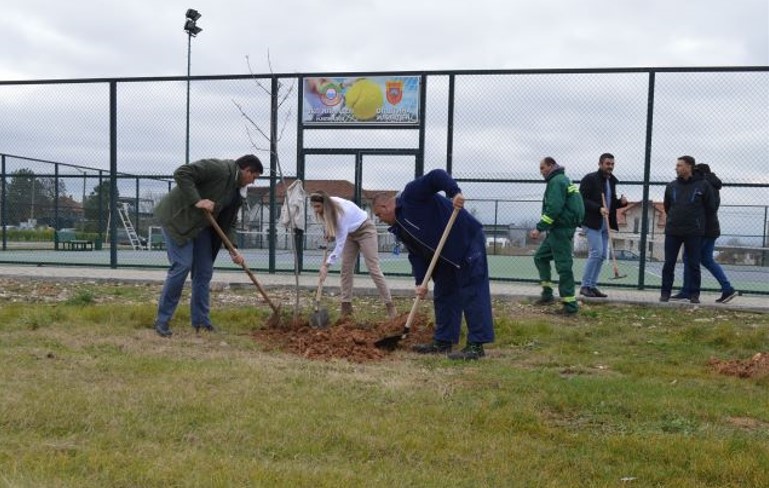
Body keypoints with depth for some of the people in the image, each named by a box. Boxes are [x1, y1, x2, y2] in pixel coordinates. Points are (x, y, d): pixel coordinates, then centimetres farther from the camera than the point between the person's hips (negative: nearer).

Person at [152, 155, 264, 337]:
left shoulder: (237, 191, 8)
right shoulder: (218, 168, -18)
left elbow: (229, 222, 9)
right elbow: (181, 173, -25)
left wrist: (233, 249, -4)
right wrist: (196, 201, -29)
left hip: (200, 224, 9)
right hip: (178, 217, -9)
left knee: (204, 271, 4)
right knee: (182, 266, -14)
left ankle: (201, 321, 13)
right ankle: (162, 320, -3)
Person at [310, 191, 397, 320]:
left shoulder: (341, 212, -37)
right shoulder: (325, 209, -15)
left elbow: (340, 243, -36)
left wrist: (327, 265, -37)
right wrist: (327, 231, -7)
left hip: (365, 230, -8)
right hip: (350, 233, 8)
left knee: (373, 269, -12)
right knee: (346, 268, -1)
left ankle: (390, 307, -9)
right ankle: (346, 308, 2)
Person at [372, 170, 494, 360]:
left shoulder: (411, 195, -11)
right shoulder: (401, 227, 14)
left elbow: (436, 176, -23)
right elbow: (416, 255, 6)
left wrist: (455, 192, -37)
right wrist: (420, 282, -6)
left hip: (468, 241, -10)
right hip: (446, 255, 10)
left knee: (472, 293, -9)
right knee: (443, 295, 14)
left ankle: (476, 345, -9)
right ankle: (443, 341, 22)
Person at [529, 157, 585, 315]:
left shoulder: (556, 181, -13)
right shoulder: (562, 180, 19)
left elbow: (553, 209, -23)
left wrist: (540, 228, -20)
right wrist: (544, 228, 18)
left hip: (561, 229, -11)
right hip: (558, 229, 11)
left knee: (563, 266, -8)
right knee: (540, 257, 17)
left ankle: (570, 304, -4)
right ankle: (547, 293, 18)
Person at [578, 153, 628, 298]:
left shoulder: (612, 181, 16)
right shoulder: (589, 179, -7)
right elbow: (582, 200, -14)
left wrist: (622, 202, 1)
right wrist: (599, 208, -25)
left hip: (604, 223, 8)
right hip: (591, 222, -8)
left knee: (602, 255, 7)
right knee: (596, 252, -13)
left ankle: (592, 285, 14)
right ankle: (585, 286, -4)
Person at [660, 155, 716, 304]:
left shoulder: (703, 185, -3)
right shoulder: (672, 186, 7)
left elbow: (711, 207, 4)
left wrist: (698, 219, 10)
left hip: (694, 232, -3)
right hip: (672, 231, 3)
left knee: (693, 265, 4)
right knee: (669, 264, 4)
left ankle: (694, 294, 12)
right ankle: (665, 292, 11)